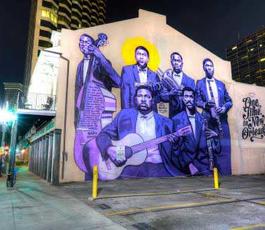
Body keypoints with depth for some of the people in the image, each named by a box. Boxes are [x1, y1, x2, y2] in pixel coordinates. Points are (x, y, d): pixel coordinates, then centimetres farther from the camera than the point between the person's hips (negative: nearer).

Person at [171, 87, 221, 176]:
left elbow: (204, 144, 7)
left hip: (203, 161, 2)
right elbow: (177, 146, -5)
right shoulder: (177, 119, -2)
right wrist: (189, 164, -12)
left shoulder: (202, 118, 5)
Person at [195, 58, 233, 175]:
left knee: (224, 148, -1)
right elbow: (197, 100, 1)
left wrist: (224, 107, -5)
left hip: (222, 119, 3)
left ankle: (226, 173, 8)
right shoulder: (199, 83, 11)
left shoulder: (221, 84, 19)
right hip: (207, 119, -3)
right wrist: (205, 104, -18)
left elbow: (229, 101, 15)